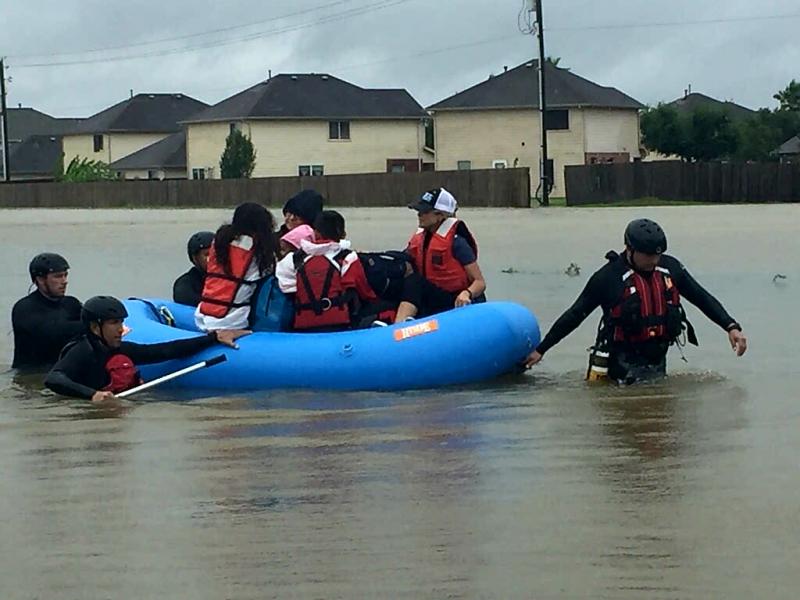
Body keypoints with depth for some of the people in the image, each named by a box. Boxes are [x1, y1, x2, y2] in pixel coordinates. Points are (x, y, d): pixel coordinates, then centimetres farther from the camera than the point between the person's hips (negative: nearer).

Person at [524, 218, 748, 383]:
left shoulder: (670, 268, 3)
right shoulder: (608, 277, -11)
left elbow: (702, 298, 12)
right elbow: (575, 315, -5)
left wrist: (731, 327, 1)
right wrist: (541, 349, -3)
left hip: (657, 361, 6)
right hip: (623, 362, -6)